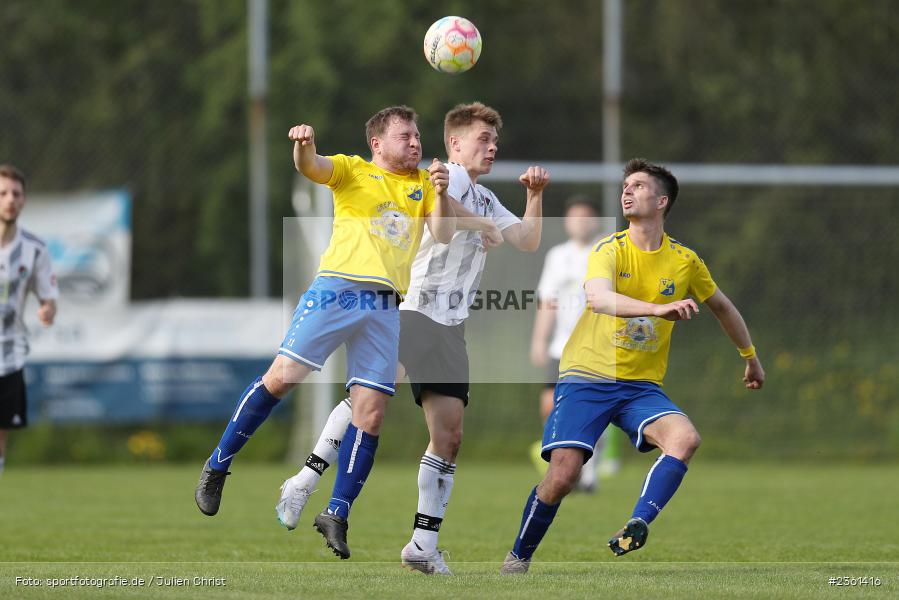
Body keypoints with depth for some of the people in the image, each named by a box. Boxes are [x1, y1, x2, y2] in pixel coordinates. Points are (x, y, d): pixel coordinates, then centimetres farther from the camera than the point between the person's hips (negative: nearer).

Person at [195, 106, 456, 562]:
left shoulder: (422, 182, 18)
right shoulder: (352, 170, 8)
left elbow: (443, 235, 9)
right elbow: (310, 166, -11)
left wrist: (441, 194, -9)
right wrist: (304, 145, -34)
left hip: (384, 308, 4)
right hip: (336, 291, -3)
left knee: (371, 413, -2)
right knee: (281, 377, -12)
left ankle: (337, 515, 6)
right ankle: (217, 466, 4)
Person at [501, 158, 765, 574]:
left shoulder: (684, 261, 3)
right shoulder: (610, 250, -7)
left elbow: (721, 306, 23)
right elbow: (597, 297, -31)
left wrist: (751, 358, 32)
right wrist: (659, 309, -45)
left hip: (641, 385, 3)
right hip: (587, 377, -3)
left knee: (685, 437, -27)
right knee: (562, 475, -15)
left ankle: (638, 525, -32)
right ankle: (518, 557, 7)